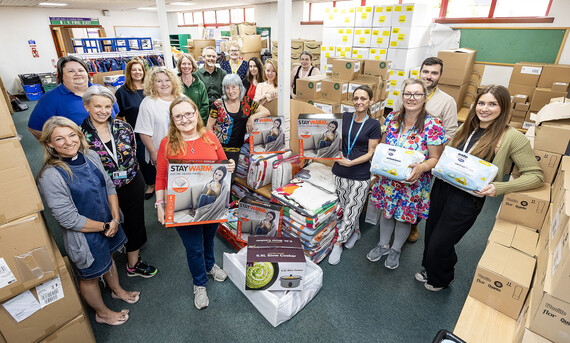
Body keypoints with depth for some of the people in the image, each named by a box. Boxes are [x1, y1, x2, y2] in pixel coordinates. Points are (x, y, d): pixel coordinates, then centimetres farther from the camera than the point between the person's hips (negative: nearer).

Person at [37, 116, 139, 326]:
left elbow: (109, 187, -1)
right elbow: (68, 219, -25)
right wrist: (103, 227, -15)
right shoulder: (50, 176, -27)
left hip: (110, 225, 6)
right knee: (91, 276, 19)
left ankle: (117, 290, 58)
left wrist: (115, 219, -10)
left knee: (108, 257, 30)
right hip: (84, 236, -6)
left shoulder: (91, 156, -8)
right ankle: (102, 313, 45)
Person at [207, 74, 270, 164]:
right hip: (218, 147, -1)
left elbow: (266, 112, 3)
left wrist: (252, 117, -13)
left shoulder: (247, 102, 3)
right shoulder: (218, 104, 0)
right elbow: (210, 125, 2)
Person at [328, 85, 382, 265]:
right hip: (340, 172, 3)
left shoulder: (374, 125, -5)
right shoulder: (344, 117, 4)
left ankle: (338, 243, 19)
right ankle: (355, 232, 41)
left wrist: (351, 162, -17)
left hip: (360, 176, -3)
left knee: (351, 211, 3)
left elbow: (371, 153, -6)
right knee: (346, 207, 16)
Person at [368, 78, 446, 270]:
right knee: (386, 211, 19)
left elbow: (435, 158, -11)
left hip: (413, 183, -3)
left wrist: (421, 167, -32)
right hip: (388, 179, 3)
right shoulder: (392, 118, -3)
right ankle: (383, 245, 44)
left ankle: (396, 249, 41)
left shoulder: (433, 126, -15)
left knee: (404, 216, 14)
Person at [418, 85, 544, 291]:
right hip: (442, 187, 6)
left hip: (468, 198, -5)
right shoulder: (467, 128, 8)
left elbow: (536, 175, -9)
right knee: (430, 233, 17)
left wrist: (499, 187, -24)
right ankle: (429, 268, 46)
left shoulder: (512, 137, -10)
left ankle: (441, 280, 35)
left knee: (440, 243, 4)